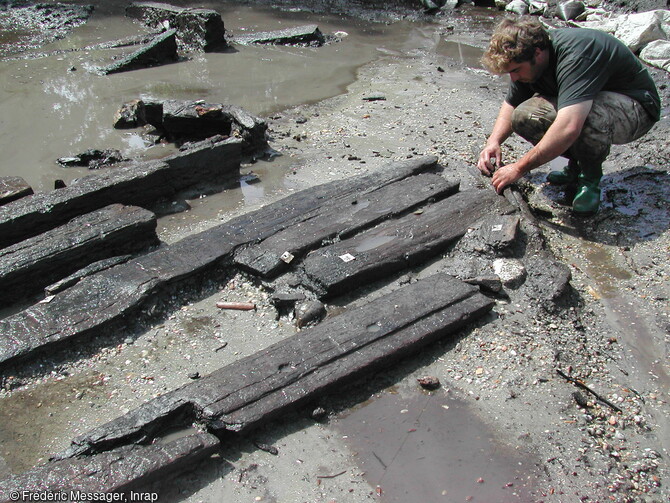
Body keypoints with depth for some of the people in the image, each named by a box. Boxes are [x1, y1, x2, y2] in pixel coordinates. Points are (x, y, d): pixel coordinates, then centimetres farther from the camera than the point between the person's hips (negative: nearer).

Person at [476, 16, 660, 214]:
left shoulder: (576, 54, -34)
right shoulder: (528, 58, -8)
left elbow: (568, 128, -45)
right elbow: (511, 103, 8)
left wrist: (519, 168, -38)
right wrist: (493, 141, -10)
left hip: (636, 108, -7)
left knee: (589, 113, -41)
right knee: (523, 117, -17)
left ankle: (591, 178, -13)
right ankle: (576, 166, 3)